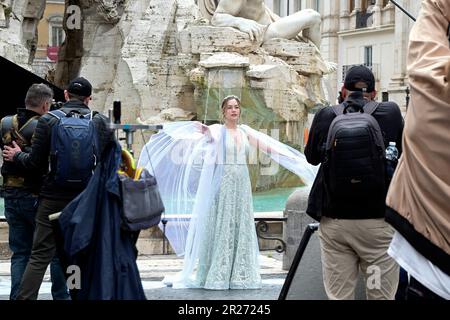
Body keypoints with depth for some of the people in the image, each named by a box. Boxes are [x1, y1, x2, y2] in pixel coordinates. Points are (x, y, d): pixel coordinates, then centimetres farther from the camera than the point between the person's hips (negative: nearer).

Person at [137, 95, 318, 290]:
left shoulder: (245, 131, 12)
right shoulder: (217, 130, -1)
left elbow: (267, 146, 12)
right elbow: (209, 135, -20)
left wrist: (294, 159, 9)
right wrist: (204, 130, -44)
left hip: (241, 184, 5)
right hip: (222, 182, -5)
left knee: (241, 227, 5)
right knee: (220, 226, -3)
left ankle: (239, 274, 11)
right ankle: (216, 274, 0)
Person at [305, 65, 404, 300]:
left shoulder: (325, 116, 0)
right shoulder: (391, 114, -2)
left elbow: (312, 157, 16)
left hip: (334, 220, 1)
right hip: (378, 220, -1)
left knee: (338, 296, 4)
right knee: (382, 295, 3)